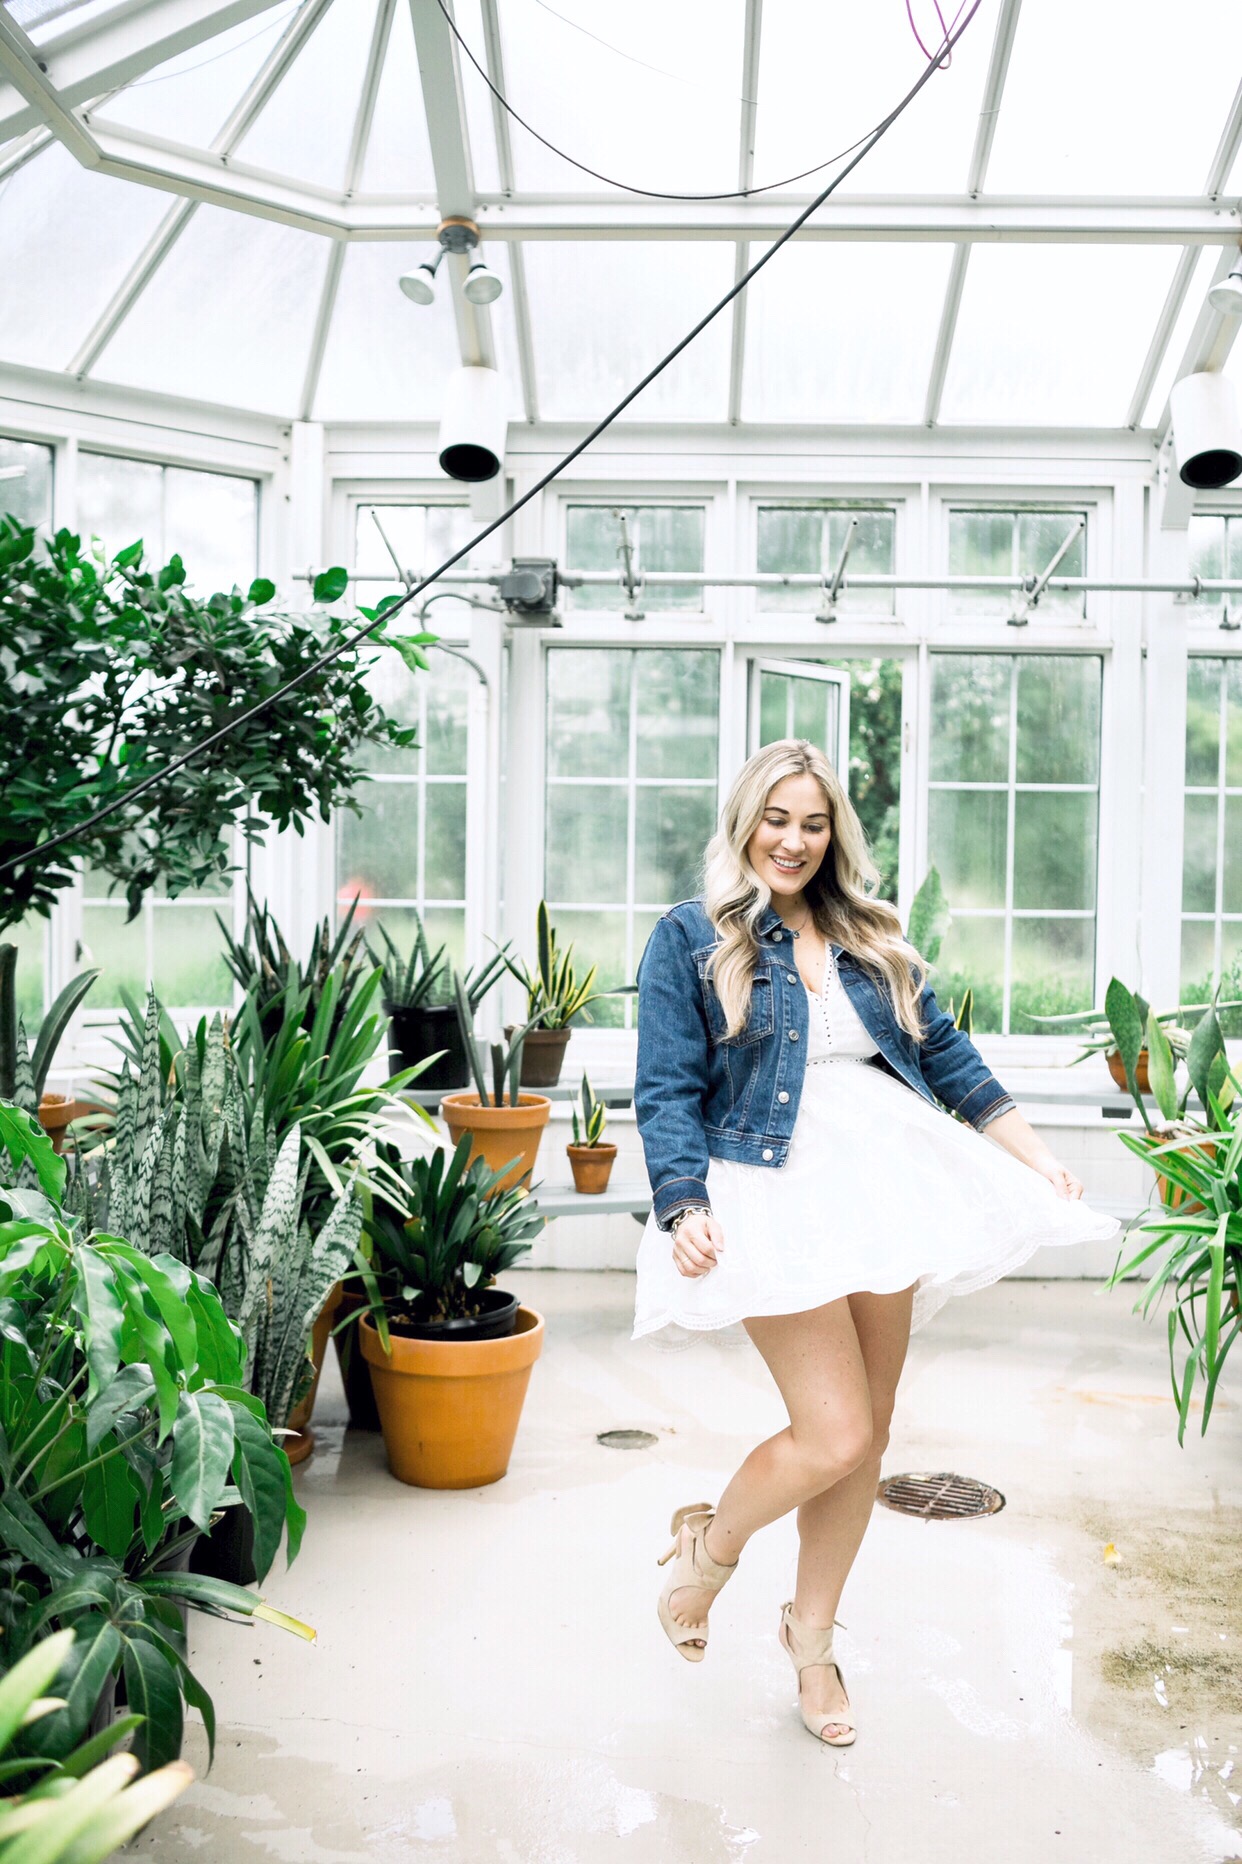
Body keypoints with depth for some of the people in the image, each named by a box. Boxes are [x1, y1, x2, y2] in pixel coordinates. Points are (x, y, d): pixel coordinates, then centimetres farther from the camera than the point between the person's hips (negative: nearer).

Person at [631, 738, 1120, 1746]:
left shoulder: (870, 937, 17)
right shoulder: (690, 938, 2)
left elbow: (947, 1054, 17)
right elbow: (667, 1094, -4)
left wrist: (1037, 1158, 10)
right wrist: (684, 1211, -18)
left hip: (888, 1181, 5)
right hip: (775, 1193, -5)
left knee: (868, 1436, 10)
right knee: (834, 1435, -12)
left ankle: (812, 1634, 32)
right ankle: (709, 1544, 19)